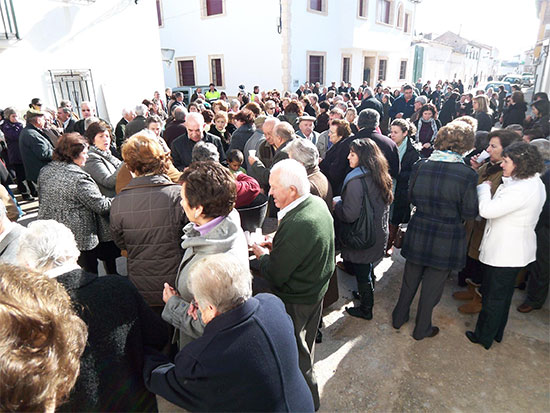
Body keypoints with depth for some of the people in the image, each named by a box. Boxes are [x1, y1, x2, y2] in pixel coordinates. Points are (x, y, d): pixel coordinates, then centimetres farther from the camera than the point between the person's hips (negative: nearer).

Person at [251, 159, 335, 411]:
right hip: (317, 288, 9)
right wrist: (276, 246, -2)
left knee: (295, 352, 16)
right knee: (306, 342, 31)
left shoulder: (297, 225, -38)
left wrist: (263, 255, -11)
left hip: (296, 301, -9)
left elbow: (275, 276, -29)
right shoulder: (317, 203, -7)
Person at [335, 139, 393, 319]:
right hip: (379, 234, 8)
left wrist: (337, 204, -7)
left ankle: (366, 309, 29)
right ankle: (367, 294, 47)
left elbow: (350, 215, -28)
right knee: (367, 268, 27)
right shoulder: (380, 177, 0)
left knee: (361, 272, 11)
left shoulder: (356, 181, -26)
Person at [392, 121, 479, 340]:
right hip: (446, 239, -3)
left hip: (418, 233, 3)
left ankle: (399, 317, 40)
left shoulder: (420, 166, -8)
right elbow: (469, 212, -10)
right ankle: (422, 329, 33)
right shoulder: (467, 174, -18)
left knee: (410, 280, 22)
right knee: (432, 285, 15)